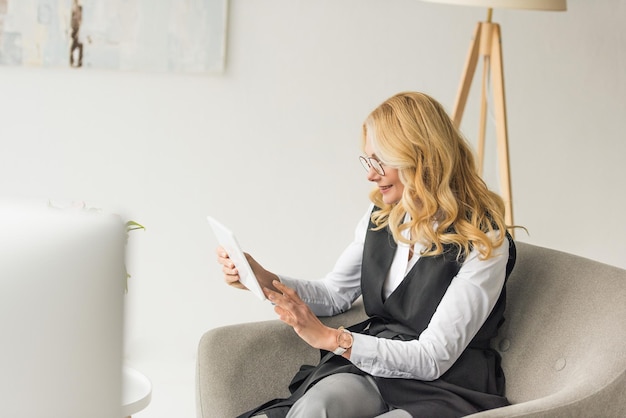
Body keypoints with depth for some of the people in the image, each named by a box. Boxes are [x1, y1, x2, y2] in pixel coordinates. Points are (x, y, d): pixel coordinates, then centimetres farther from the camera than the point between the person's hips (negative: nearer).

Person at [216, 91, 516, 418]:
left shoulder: (485, 243, -13)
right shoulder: (380, 219, 8)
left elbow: (433, 358, -16)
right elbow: (334, 293, 20)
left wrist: (330, 338, -20)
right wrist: (265, 281, 2)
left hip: (446, 390, -5)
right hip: (374, 366, 5)